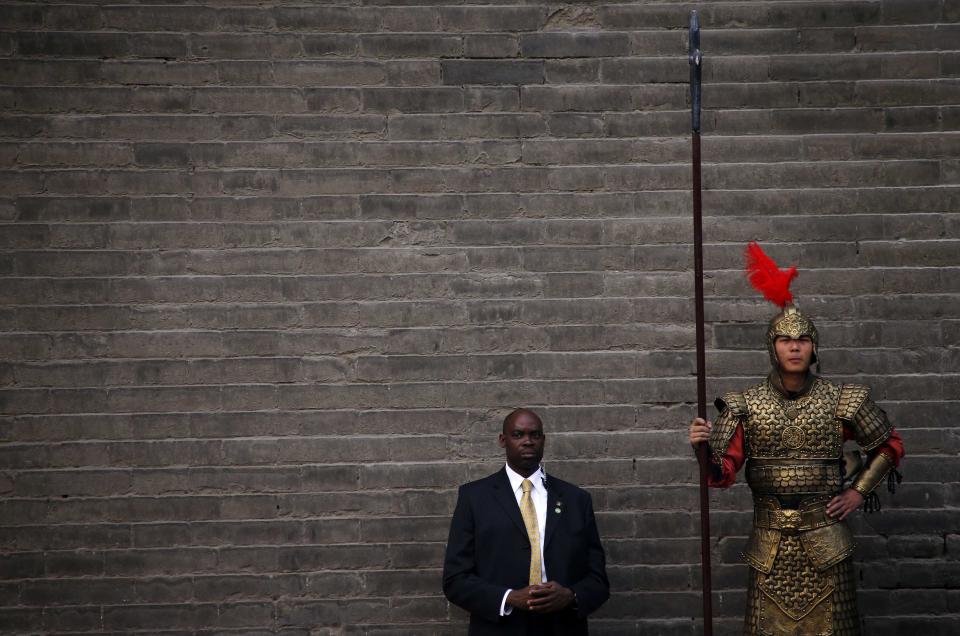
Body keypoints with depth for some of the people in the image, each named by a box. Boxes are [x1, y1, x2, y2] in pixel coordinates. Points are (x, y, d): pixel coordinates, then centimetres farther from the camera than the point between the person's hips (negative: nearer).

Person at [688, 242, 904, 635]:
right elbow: (723, 473, -3)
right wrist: (704, 450, -23)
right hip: (770, 546, 1)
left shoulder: (842, 402, -2)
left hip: (824, 543, 0)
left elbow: (890, 446, 12)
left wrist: (859, 491, 4)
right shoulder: (745, 406, -1)